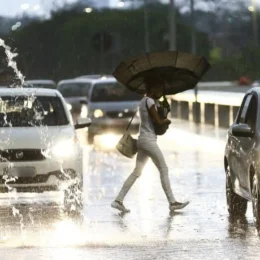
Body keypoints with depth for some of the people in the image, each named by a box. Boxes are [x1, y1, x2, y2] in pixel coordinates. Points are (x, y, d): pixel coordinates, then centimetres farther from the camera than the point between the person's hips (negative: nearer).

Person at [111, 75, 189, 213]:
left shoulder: (144, 101, 16)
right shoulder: (149, 101, -14)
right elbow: (158, 121, -17)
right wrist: (167, 121, 2)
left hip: (142, 139, 9)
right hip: (149, 140, -9)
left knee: (137, 171, 8)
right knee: (163, 169, -3)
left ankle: (118, 200, 3)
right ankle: (172, 202, -1)